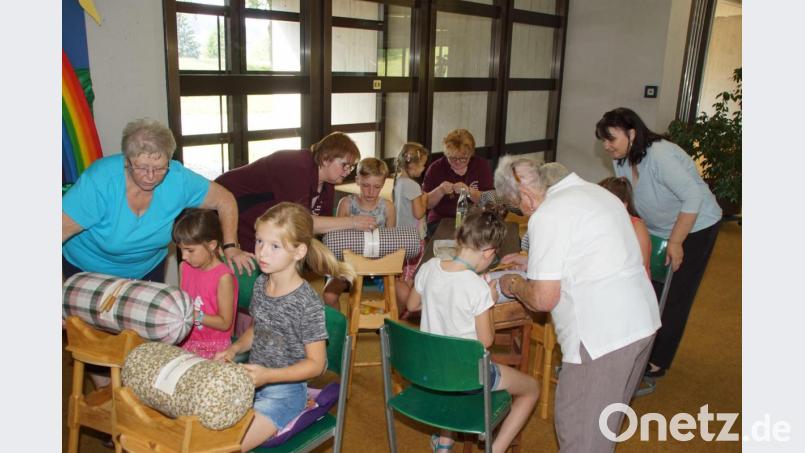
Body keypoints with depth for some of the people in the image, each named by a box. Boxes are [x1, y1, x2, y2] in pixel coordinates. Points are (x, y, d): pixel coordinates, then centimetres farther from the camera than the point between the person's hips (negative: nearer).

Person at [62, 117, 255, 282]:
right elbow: (62, 229, -29)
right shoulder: (99, 181, -33)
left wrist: (230, 247, -21)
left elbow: (225, 200, -13)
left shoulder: (178, 179, -24)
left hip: (149, 268, 3)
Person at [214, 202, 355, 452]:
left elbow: (315, 363, -16)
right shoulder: (260, 283, -1)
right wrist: (234, 349, -3)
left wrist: (267, 375, -25)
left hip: (284, 389, -7)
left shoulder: (307, 303, -22)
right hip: (251, 380, 7)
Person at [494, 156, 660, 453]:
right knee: (605, 418, 24)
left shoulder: (547, 216, -15)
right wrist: (534, 264, 28)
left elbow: (543, 300, -15)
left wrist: (514, 285, 4)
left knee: (577, 425, 5)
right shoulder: (594, 191, 13)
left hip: (603, 336, -9)